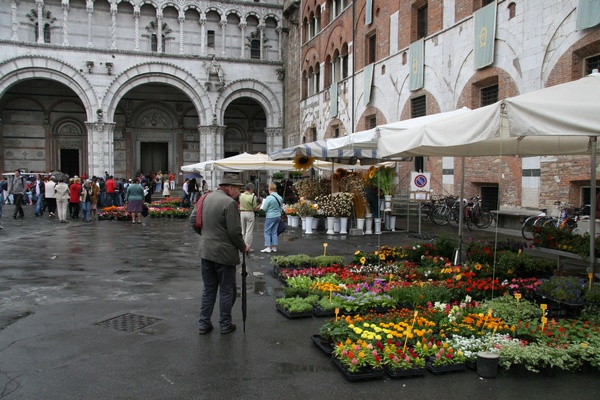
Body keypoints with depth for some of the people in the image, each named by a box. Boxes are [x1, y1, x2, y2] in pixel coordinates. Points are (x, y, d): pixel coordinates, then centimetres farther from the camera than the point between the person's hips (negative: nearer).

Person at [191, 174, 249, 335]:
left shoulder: (206, 198, 5)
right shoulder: (229, 203, -18)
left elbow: (193, 219, 12)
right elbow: (235, 231, -18)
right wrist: (243, 247, -2)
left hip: (205, 251, 7)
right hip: (224, 253, -7)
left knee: (208, 289, 17)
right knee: (227, 290, 9)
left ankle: (203, 324, 22)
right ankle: (225, 324, 19)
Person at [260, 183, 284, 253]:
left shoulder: (269, 198, -16)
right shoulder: (280, 198, 3)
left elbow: (264, 209, -11)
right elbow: (281, 208, 12)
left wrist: (263, 203, 7)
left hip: (270, 217, -6)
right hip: (278, 216, 6)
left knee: (267, 232, 3)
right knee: (274, 232, 13)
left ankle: (268, 247, 1)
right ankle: (274, 247, 14)